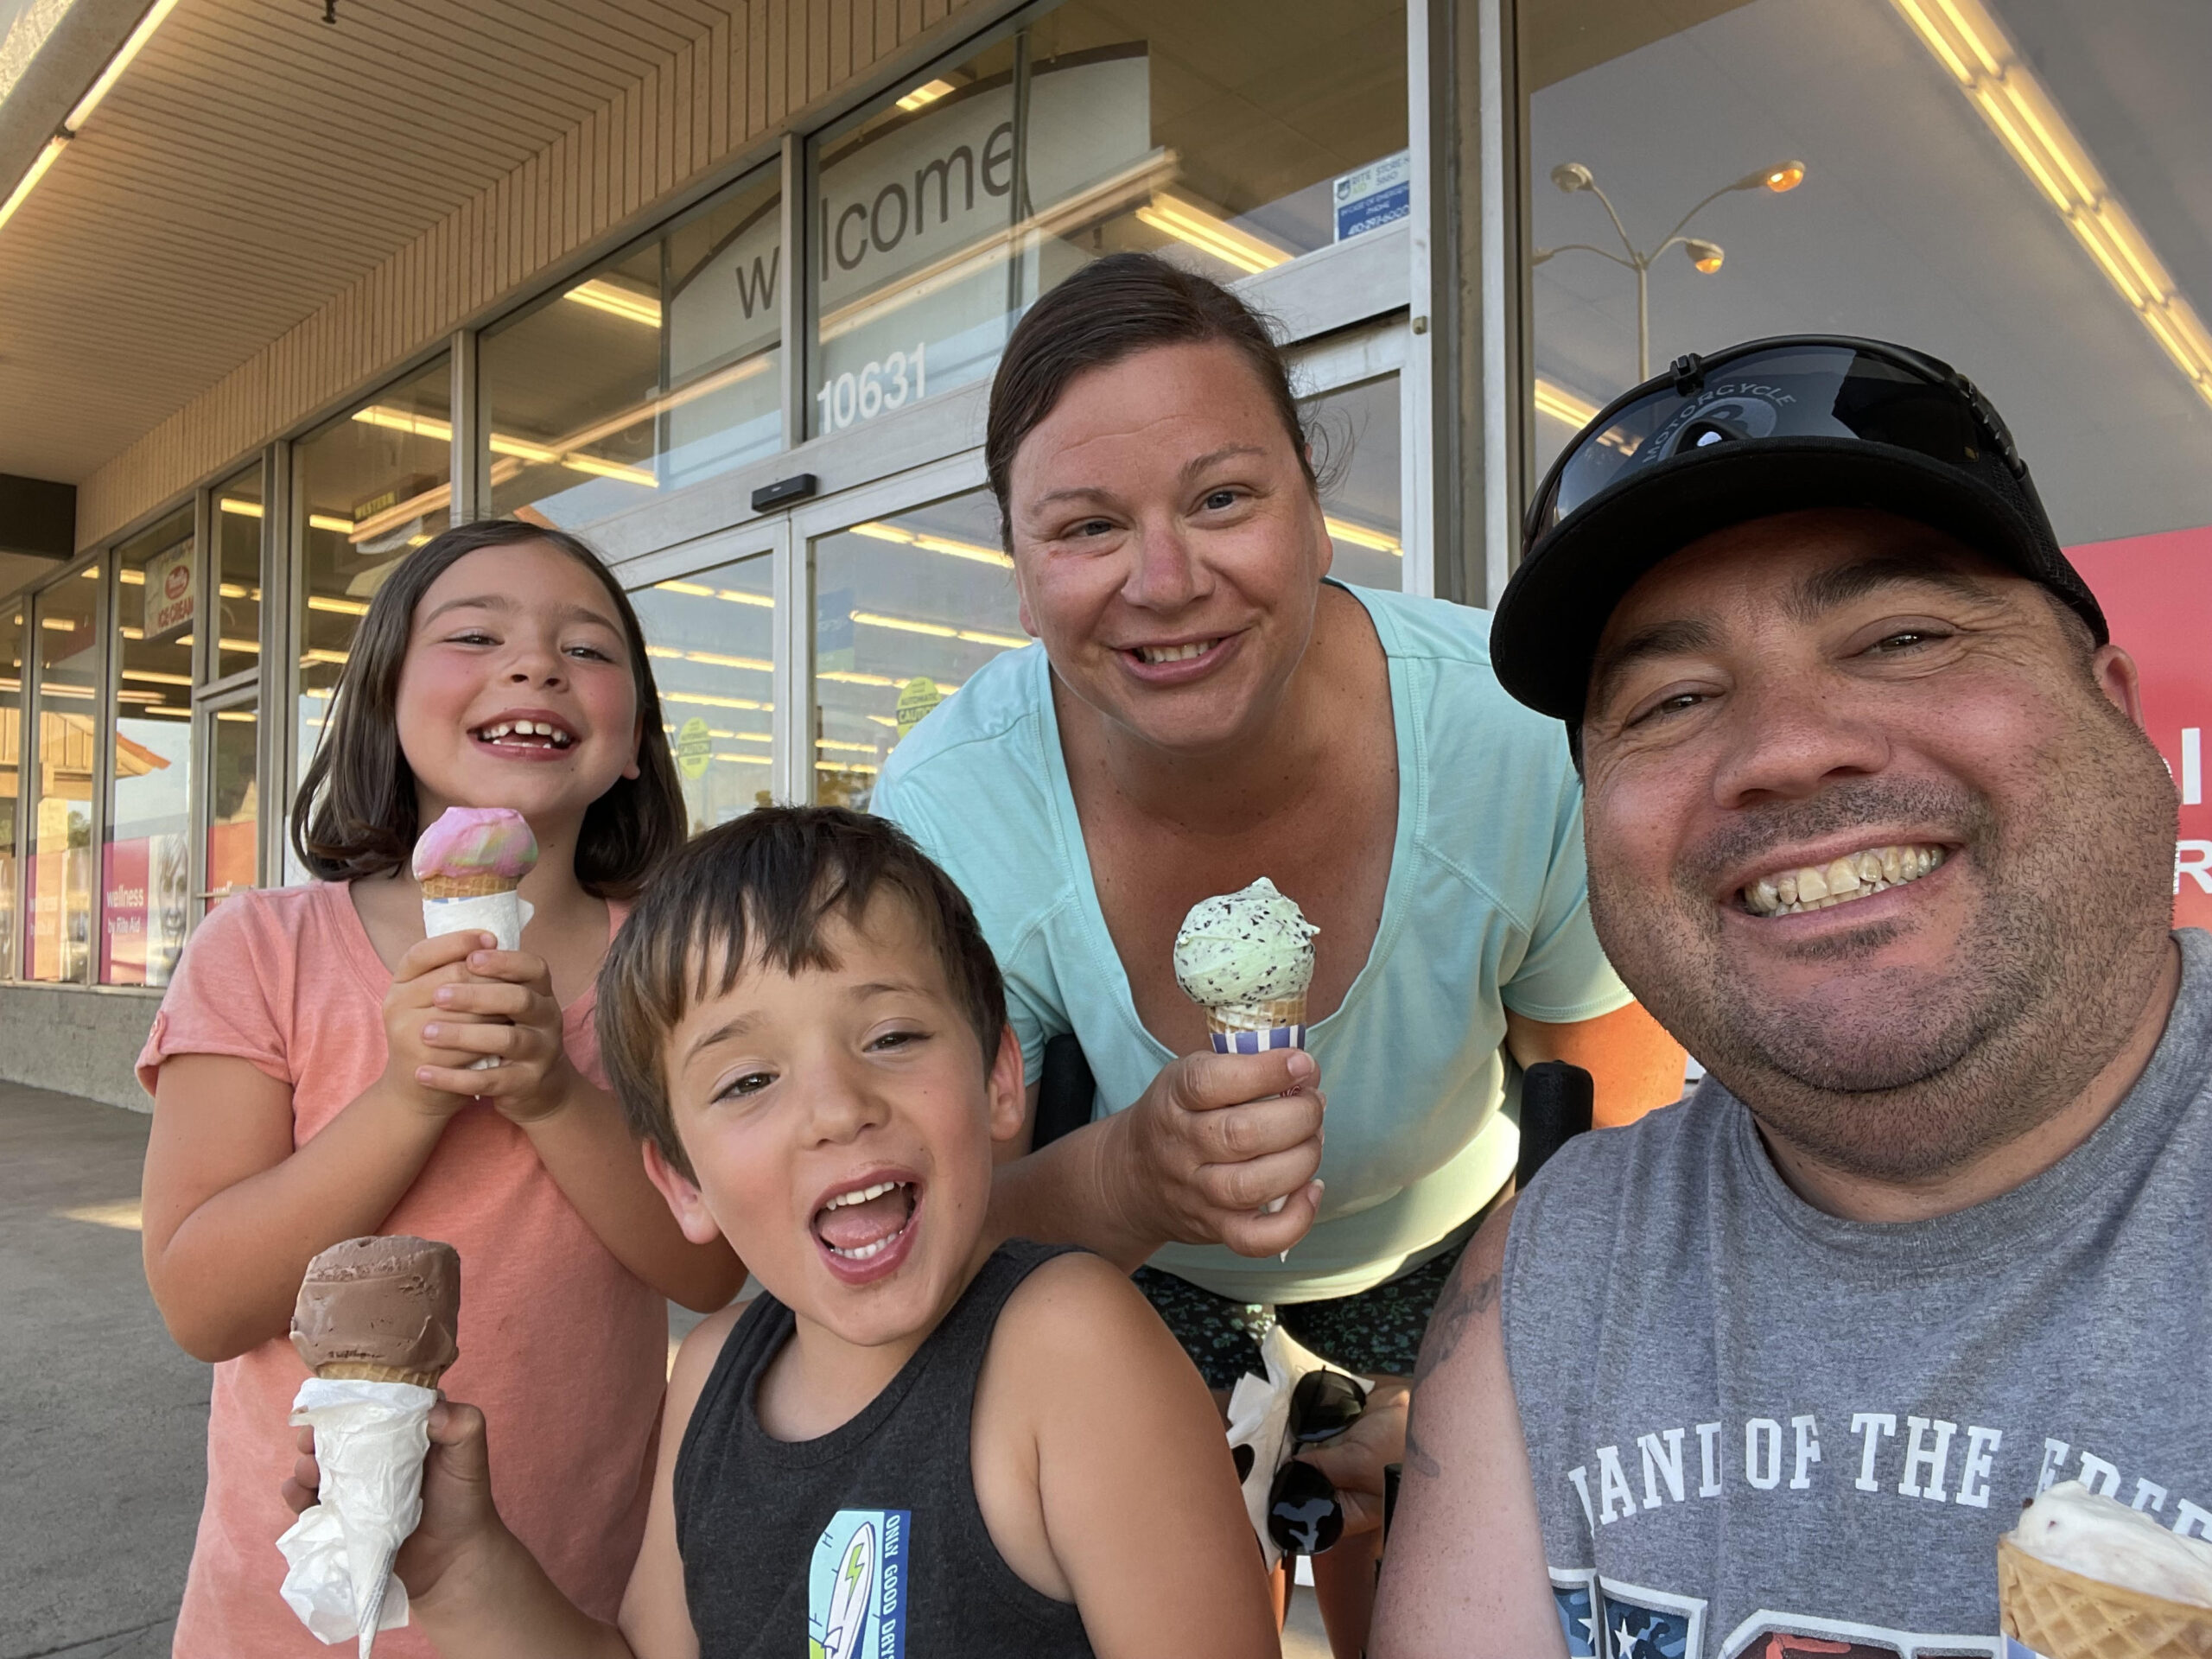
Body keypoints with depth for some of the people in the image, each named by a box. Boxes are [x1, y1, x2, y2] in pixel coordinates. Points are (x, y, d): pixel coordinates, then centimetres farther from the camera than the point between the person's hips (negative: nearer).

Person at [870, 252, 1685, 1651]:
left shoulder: (1523, 740, -32)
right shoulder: (947, 813, -32)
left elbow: (1616, 1126, -14)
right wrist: (1123, 1179, -46)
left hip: (1447, 1240, 1)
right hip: (1131, 1263, 0)